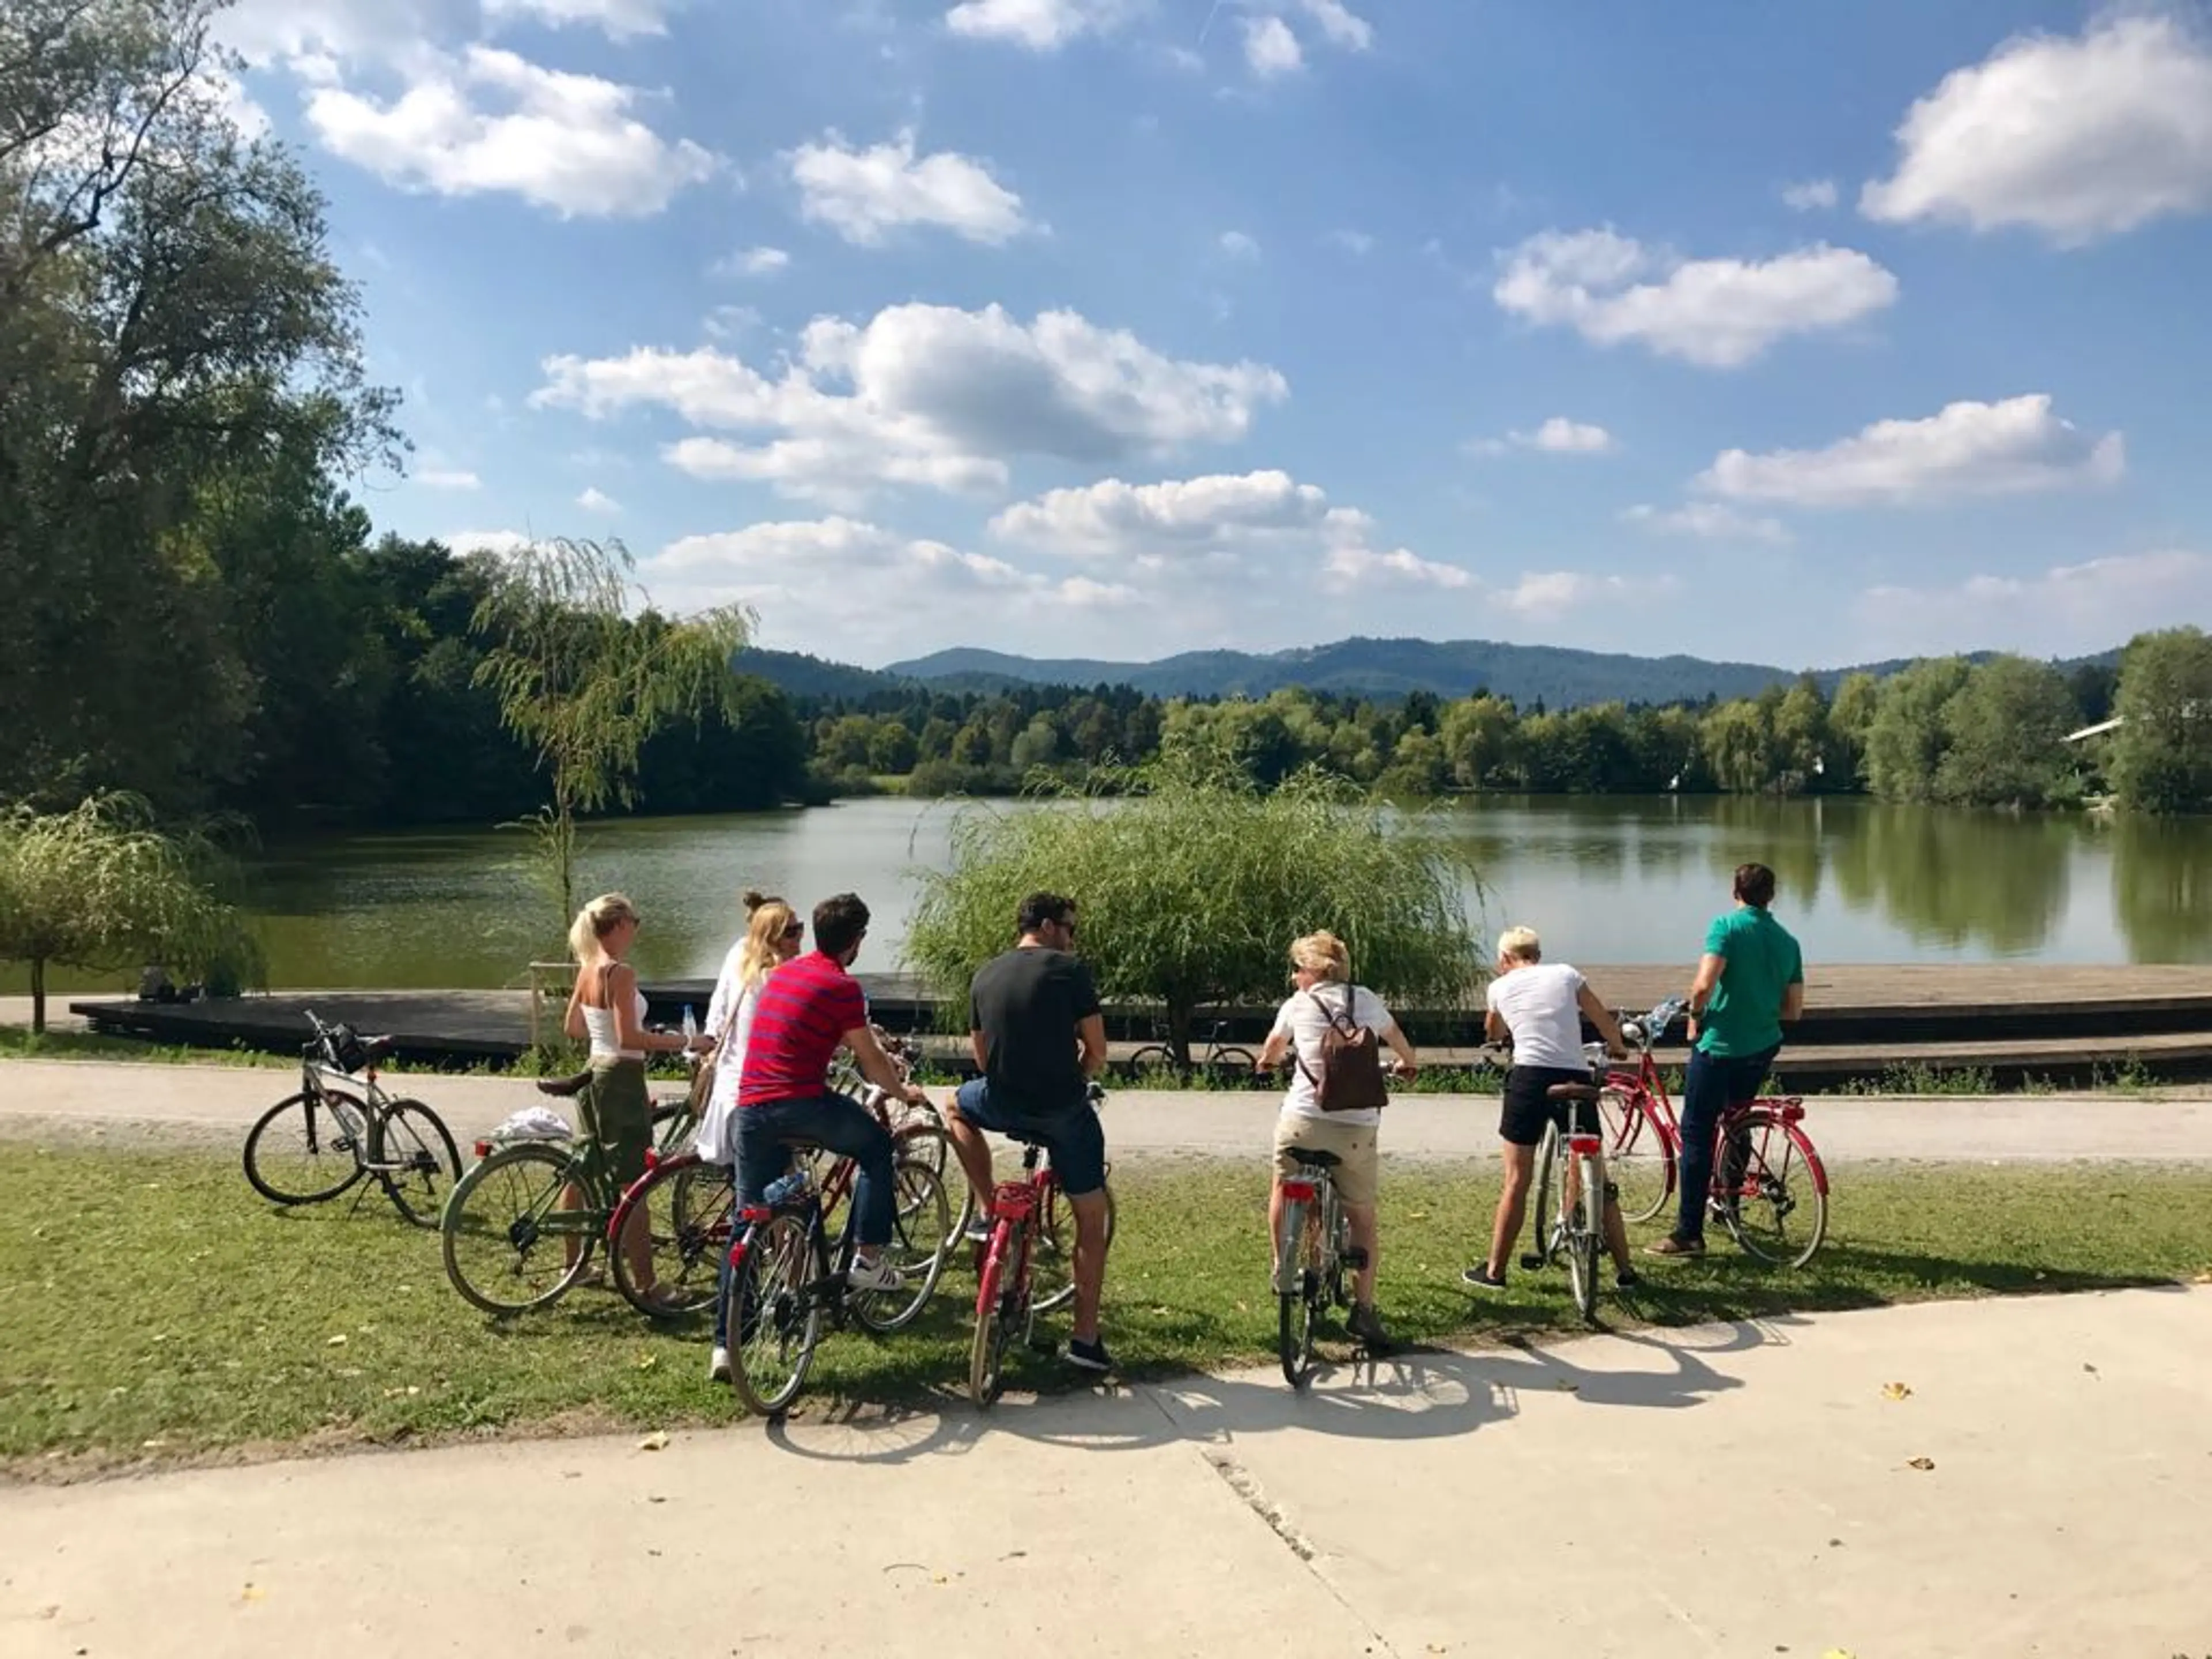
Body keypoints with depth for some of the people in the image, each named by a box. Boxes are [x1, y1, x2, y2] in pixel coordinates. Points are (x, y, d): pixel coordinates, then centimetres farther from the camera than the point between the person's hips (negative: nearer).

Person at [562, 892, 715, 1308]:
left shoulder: (587, 969, 7)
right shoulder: (621, 972, -19)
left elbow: (572, 1028, 16)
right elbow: (629, 1038, -24)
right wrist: (684, 1042, -20)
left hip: (595, 1073, 9)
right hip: (621, 1077, -9)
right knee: (631, 1186, -4)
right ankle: (645, 1284, 0)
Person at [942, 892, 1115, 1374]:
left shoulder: (985, 976, 9)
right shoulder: (1070, 969, -5)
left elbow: (981, 1057, 15)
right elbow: (1097, 1052, -4)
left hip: (1003, 1106, 3)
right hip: (1065, 1111, -3)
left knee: (959, 1106, 36)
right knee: (1091, 1220, 13)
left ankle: (987, 1212, 23)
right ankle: (1085, 1338, 15)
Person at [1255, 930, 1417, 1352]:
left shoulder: (1297, 1005, 6)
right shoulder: (1366, 1000, 8)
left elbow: (1274, 1045, 27)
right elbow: (1396, 1037, 29)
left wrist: (1266, 1062, 51)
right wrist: (1408, 1063, 52)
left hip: (1304, 1120, -1)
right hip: (1358, 1127, 1)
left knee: (1283, 1185, 29)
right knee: (1362, 1218, 14)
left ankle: (1282, 1266, 33)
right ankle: (1363, 1309, 10)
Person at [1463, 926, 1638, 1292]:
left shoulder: (1500, 987, 14)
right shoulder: (1566, 973, 14)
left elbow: (1494, 1034, 32)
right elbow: (1606, 1022, 16)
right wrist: (1618, 1048, 36)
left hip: (1529, 1077, -1)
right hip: (1576, 1078, 1)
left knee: (1517, 1182, 6)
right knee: (1598, 1182, 11)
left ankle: (1495, 1271, 11)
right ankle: (1625, 1271, 16)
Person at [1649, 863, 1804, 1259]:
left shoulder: (1726, 926, -11)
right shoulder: (1788, 941, 7)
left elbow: (1703, 984, -23)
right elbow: (1793, 1011, 8)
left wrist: (1696, 1016, -5)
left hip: (1719, 1045, -6)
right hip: (1763, 1048, 6)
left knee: (1697, 1135, -2)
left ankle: (1689, 1234, -2)